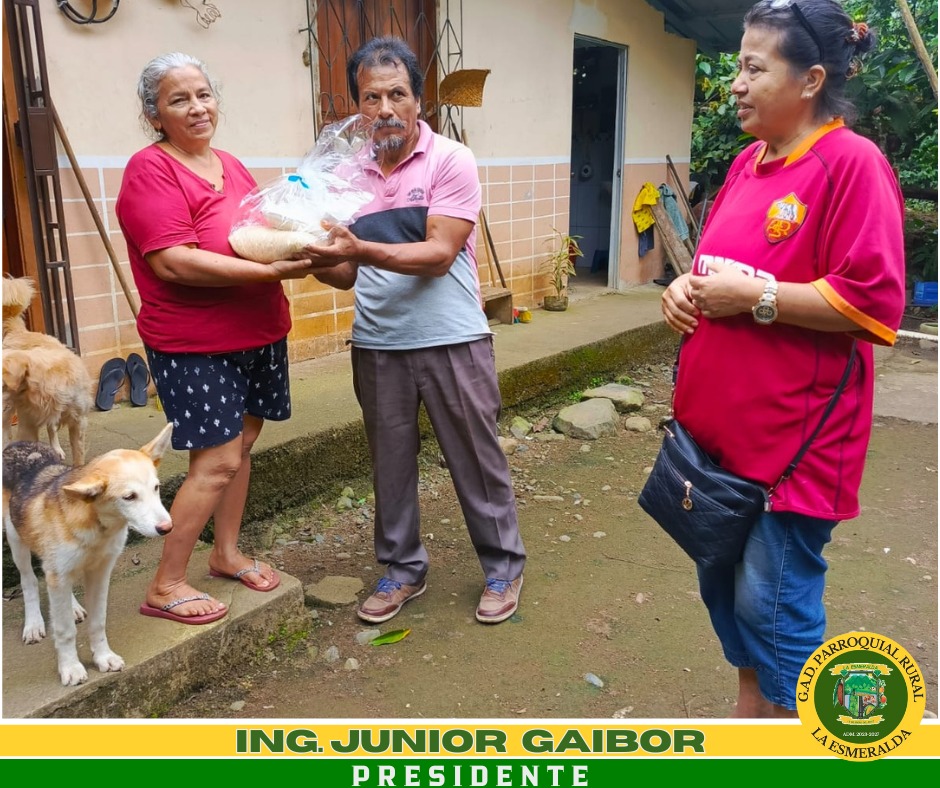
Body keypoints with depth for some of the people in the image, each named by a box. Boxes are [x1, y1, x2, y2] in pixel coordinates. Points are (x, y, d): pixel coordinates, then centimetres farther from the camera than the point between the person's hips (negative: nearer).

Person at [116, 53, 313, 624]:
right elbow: (174, 262, -22)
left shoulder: (233, 166, 12)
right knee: (217, 462, -6)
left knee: (242, 444, 14)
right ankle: (166, 585, 10)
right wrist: (271, 270, -25)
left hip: (259, 334, 7)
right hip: (194, 345, -7)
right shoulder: (150, 169, -11)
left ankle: (227, 552, 32)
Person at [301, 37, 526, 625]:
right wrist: (322, 261, -10)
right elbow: (350, 275, 11)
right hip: (377, 345, 4)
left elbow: (439, 255, -17)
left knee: (477, 458, 6)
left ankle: (503, 566, 25)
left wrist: (362, 250, -28)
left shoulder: (451, 161, -6)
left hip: (451, 340, -4)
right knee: (391, 463, 13)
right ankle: (404, 568, 31)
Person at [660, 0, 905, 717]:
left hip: (793, 437, -8)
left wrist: (754, 294, -18)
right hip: (718, 425, 8)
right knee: (724, 583, 19)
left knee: (775, 603, 3)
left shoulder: (852, 164, -13)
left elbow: (874, 305, -19)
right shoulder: (749, 161, 11)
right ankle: (751, 709, 40)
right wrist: (687, 287, 1)